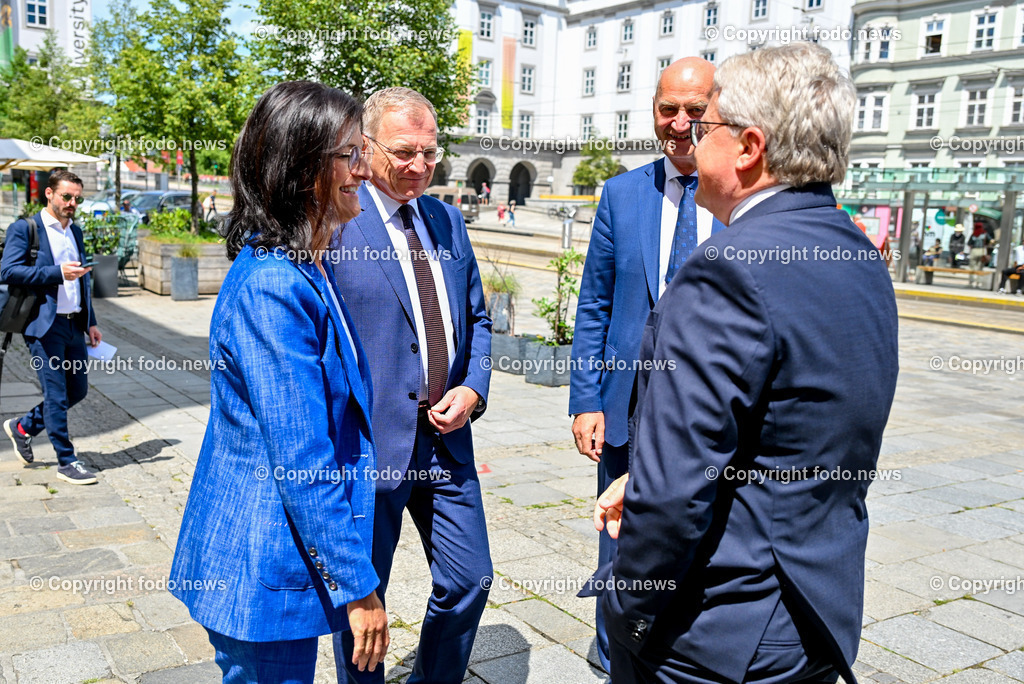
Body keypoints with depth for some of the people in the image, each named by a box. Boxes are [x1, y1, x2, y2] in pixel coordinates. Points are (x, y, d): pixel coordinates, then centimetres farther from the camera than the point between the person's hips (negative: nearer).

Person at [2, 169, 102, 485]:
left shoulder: (76, 231, 16)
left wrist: (91, 323, 18)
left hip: (74, 325, 7)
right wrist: (57, 272, -23)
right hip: (45, 325, -7)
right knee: (56, 394, -1)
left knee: (77, 390, 12)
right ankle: (66, 462, 10)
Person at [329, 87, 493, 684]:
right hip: (369, 443, -5)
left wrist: (474, 389, 0)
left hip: (447, 440, 6)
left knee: (470, 581, 14)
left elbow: (477, 317, 17)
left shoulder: (449, 221, 10)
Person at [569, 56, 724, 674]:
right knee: (621, 557, 16)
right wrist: (586, 400, -1)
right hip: (631, 411, 2)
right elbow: (594, 308, 5)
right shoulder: (622, 194, 4)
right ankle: (619, 664, 39)